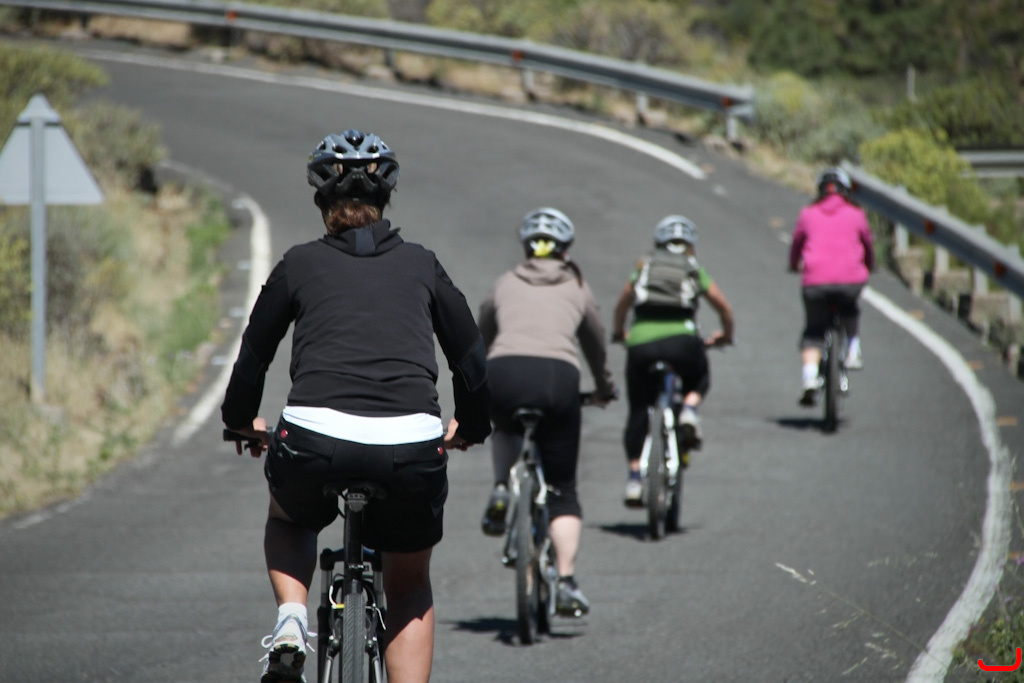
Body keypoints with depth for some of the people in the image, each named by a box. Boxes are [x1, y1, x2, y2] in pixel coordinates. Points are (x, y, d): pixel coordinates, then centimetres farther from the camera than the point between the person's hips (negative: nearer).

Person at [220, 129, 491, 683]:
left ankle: (291, 622, 9)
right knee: (410, 586, 25)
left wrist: (242, 421, 40)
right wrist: (471, 425, 40)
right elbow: (471, 356, 22)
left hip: (316, 440, -1)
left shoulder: (300, 264, 14)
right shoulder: (421, 266, 17)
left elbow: (254, 354, 21)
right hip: (411, 450, 1)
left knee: (288, 519, 35)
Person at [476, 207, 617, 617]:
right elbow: (596, 345, 37)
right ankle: (567, 584, -2)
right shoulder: (577, 288, 24)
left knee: (506, 431, 37)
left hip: (504, 371, 1)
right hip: (557, 374, -1)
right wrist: (604, 388, 56)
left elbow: (481, 340, 36)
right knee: (563, 491, 10)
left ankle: (502, 489, 10)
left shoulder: (506, 285, 25)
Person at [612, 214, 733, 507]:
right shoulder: (695, 271, 19)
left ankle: (634, 476, 7)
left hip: (641, 342, 1)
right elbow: (723, 306, 19)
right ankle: (688, 412, 0)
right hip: (681, 338, -1)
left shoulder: (643, 266, 21)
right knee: (699, 380, 31)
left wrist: (618, 332, 45)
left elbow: (623, 303, 27)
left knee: (638, 411, 15)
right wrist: (725, 335, 37)